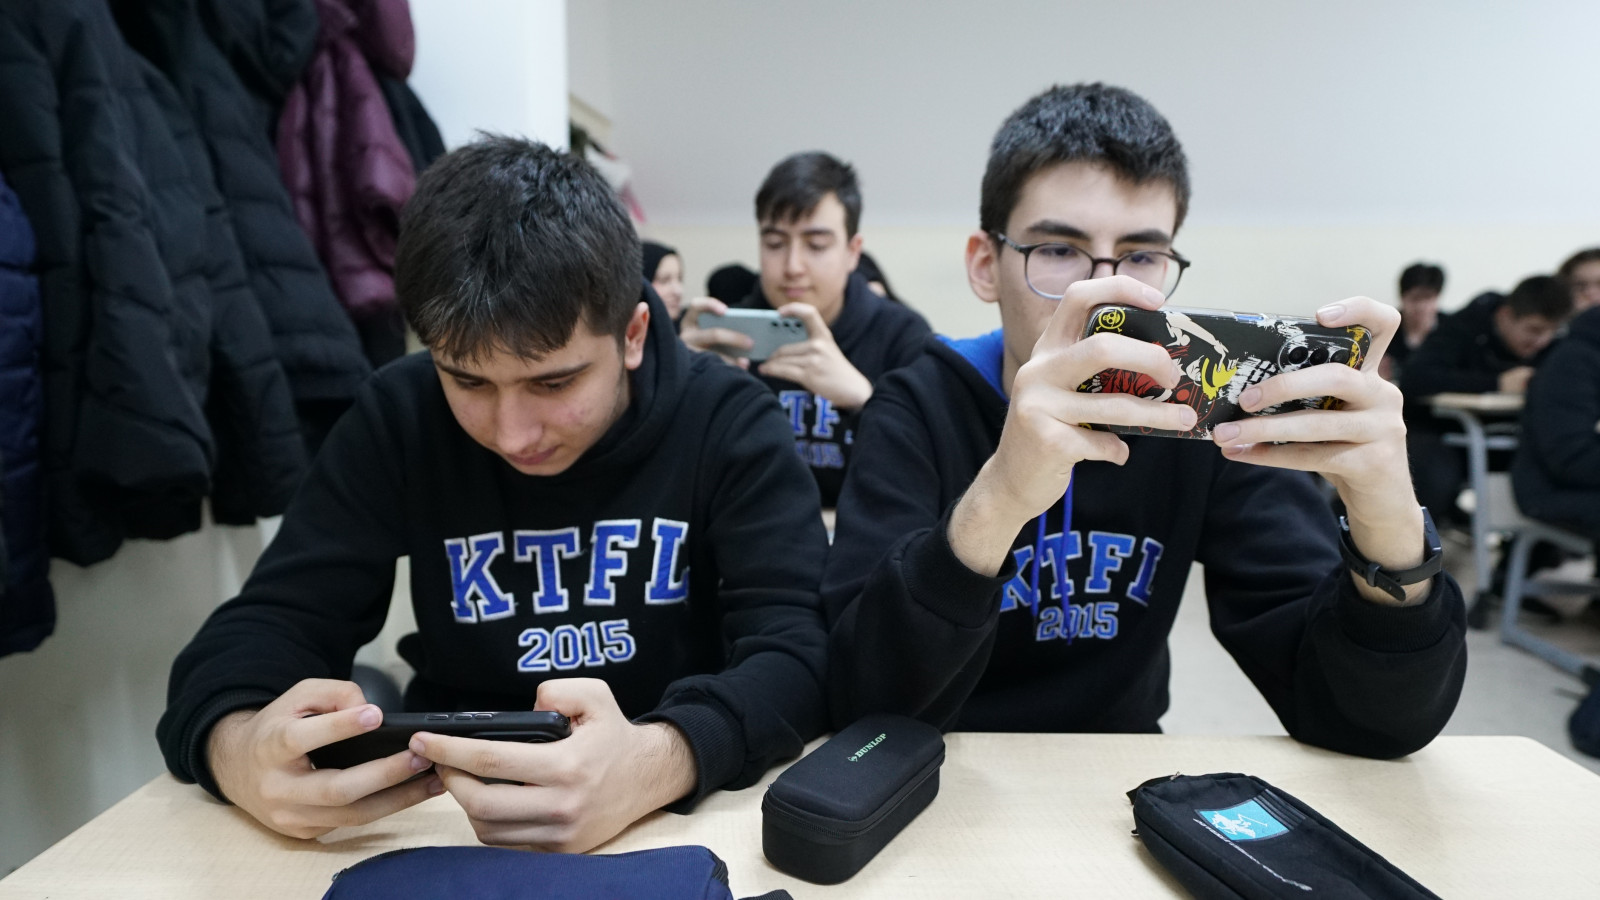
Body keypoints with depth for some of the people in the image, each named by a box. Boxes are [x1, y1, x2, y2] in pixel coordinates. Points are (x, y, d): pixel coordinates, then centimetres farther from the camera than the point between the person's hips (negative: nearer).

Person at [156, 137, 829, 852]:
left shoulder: (727, 422, -11)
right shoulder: (399, 419, -5)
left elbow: (801, 645, -20)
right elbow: (271, 622, -7)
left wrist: (660, 762, -39)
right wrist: (241, 748, -29)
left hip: (688, 813, -1)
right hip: (449, 812, 2)